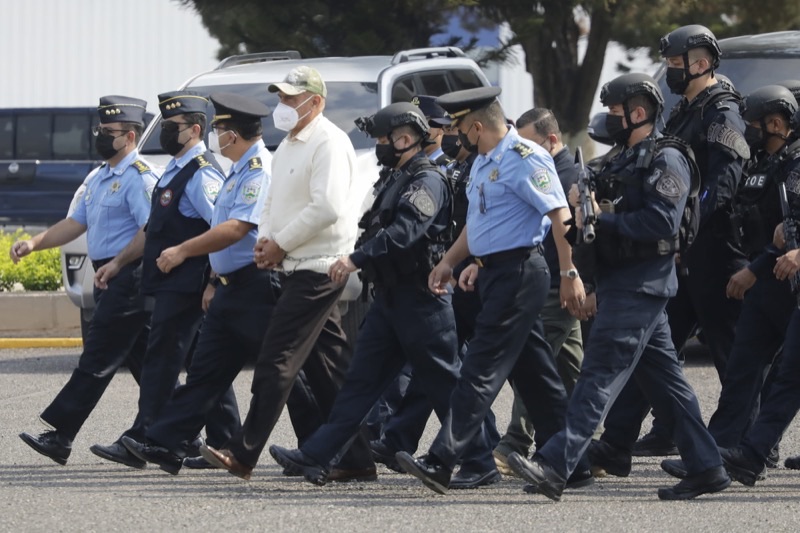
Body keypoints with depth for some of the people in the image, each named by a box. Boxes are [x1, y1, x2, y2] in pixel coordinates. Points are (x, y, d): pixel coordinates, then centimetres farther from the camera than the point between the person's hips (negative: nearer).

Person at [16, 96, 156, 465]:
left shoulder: (139, 178, -12)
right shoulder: (97, 178, 18)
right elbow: (75, 223, 18)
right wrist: (34, 244, 5)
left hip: (128, 278, -10)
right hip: (109, 278, 10)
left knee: (98, 359, -10)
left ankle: (59, 436, -13)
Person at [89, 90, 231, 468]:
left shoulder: (201, 174, -13)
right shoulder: (174, 171, 18)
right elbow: (152, 228, 26)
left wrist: (213, 285, -21)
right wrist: (119, 262, 23)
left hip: (185, 287, -10)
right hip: (167, 284, 10)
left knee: (162, 360, -10)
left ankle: (142, 441, -12)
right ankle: (223, 443, 15)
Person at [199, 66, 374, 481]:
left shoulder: (329, 143, -12)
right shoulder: (289, 145, 19)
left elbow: (326, 207, -22)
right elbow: (273, 201, 25)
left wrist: (281, 244, -15)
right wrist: (265, 240, 5)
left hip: (317, 270, -10)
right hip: (296, 270, 10)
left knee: (277, 360, -12)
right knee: (326, 366, 9)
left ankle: (244, 453, -14)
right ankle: (358, 458, 11)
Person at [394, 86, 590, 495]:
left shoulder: (524, 158, -15)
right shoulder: (484, 162, 16)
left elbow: (560, 215, -19)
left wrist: (570, 274, -23)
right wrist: (449, 262, 17)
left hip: (518, 273, -10)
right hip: (495, 273, 10)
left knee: (482, 369, -12)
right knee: (533, 373, 13)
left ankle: (441, 462, -17)